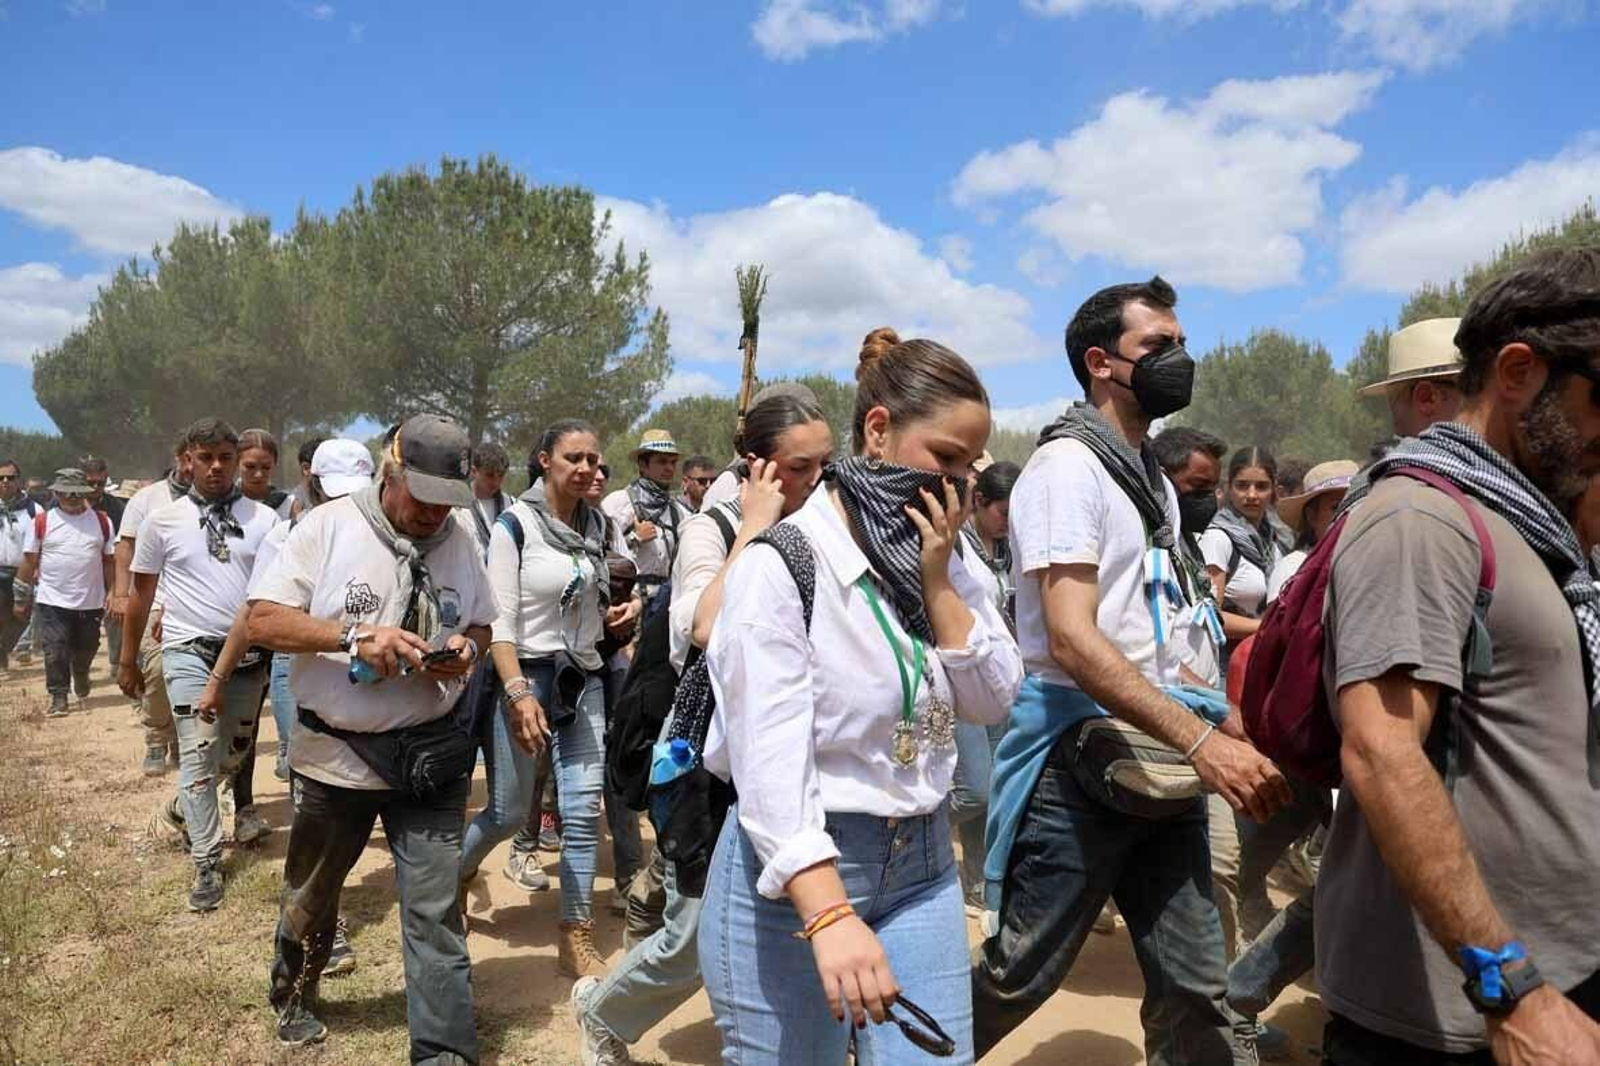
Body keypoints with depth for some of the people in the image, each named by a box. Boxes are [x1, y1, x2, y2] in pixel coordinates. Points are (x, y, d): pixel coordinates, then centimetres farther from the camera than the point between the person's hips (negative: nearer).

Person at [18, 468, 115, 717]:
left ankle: (82, 690, 39)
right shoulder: (41, 522, 0)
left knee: (85, 652, 15)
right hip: (52, 602, -2)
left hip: (91, 603, 2)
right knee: (55, 653, -4)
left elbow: (109, 561, 8)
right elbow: (29, 561, 3)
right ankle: (58, 698, 7)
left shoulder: (102, 522, 5)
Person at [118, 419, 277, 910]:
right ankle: (207, 862, 5)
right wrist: (128, 658, 14)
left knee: (235, 752, 15)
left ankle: (182, 808, 44)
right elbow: (141, 593, 9)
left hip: (248, 653, 2)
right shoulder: (163, 520, 1)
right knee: (199, 754, -7)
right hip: (189, 651, -2)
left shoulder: (264, 519, 0)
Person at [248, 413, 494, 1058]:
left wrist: (467, 648, -13)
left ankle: (446, 1052, 11)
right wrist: (355, 636, -25)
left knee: (436, 911, 0)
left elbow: (481, 627, 11)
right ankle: (294, 999, 51)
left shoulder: (461, 541, 0)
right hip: (334, 752, 0)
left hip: (431, 752, 1)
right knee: (310, 897, 22)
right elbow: (263, 620, -12)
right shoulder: (328, 526, -9)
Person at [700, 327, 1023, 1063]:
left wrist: (937, 579, -10)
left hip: (921, 864, 6)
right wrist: (829, 914, -35)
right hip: (793, 873, -5)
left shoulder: (941, 560, 6)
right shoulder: (783, 562, -16)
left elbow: (991, 702, 1)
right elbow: (770, 754, -24)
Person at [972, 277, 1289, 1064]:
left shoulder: (1155, 480, 16)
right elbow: (1072, 640, -22)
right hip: (1079, 756, -8)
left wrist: (1238, 733, 9)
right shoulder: (1068, 465, -12)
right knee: (1017, 978, 5)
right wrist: (1200, 741, -26)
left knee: (1194, 985, 12)